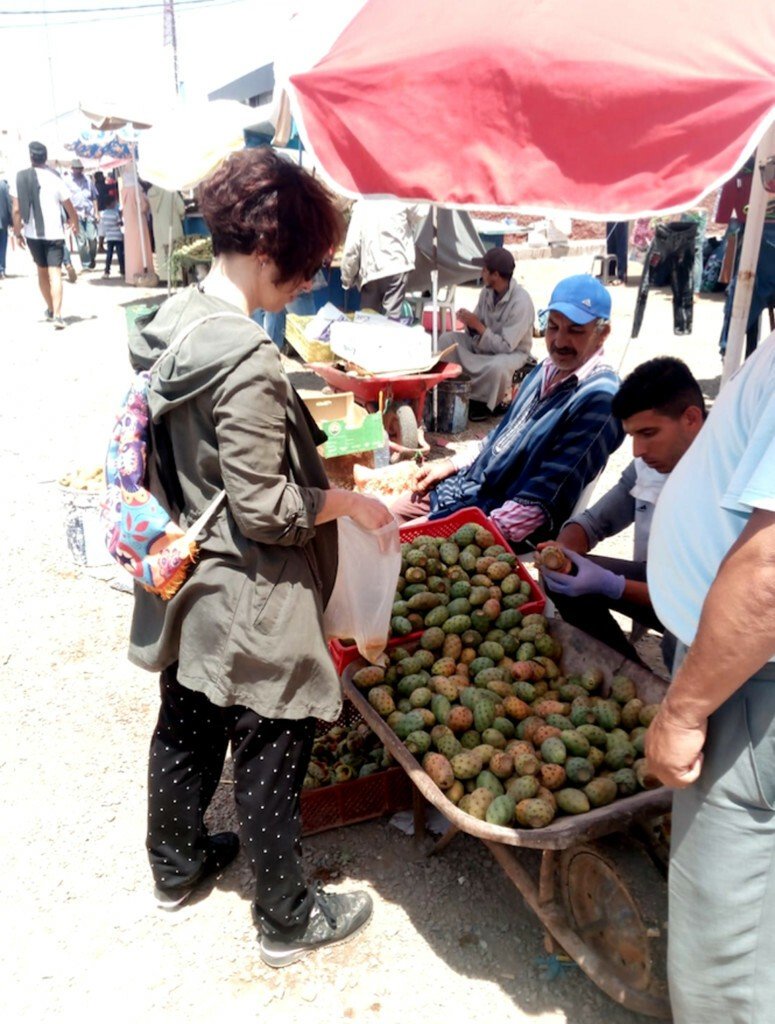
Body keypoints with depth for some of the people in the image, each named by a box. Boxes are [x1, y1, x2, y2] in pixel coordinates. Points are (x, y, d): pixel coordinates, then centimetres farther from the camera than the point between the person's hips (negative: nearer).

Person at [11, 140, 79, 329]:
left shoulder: (20, 178, 0)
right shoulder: (54, 178, -5)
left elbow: (16, 210, -3)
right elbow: (69, 206, 1)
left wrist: (17, 232, 8)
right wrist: (75, 224, 20)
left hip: (32, 234, 3)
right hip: (53, 233, -3)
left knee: (42, 271, 19)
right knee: (55, 273, -8)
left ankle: (50, 309, 32)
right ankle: (57, 314, -21)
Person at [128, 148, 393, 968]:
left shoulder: (172, 323, 1)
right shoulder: (248, 360, -27)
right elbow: (266, 511, -24)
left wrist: (303, 449, 13)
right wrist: (350, 502, -10)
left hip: (185, 588, 9)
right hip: (249, 602, -9)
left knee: (186, 729, 25)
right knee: (269, 759, 10)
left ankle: (175, 863, 49)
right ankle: (286, 918, 33)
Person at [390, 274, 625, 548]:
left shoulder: (598, 399, -22)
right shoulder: (547, 370, 7)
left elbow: (543, 501, -27)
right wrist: (452, 464, 12)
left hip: (501, 520, -9)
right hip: (466, 485, 9)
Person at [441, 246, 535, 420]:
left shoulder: (521, 302, -28)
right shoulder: (487, 291, -6)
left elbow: (506, 346, -30)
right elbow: (477, 330, 3)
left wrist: (478, 325, -29)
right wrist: (469, 322, -21)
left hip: (512, 351, -7)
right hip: (484, 345, 7)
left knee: (498, 366, -41)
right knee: (447, 339, -8)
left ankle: (485, 403, -9)